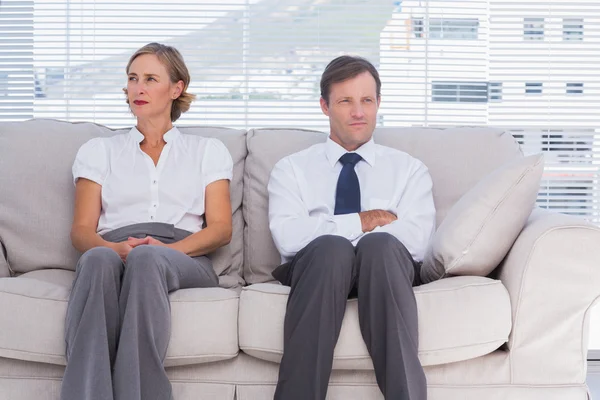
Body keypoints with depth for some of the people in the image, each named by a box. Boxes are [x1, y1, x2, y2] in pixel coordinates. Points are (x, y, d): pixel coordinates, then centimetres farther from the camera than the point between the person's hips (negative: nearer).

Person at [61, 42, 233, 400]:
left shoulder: (208, 151, 22)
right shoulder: (99, 151, 24)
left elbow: (221, 229, 10)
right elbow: (82, 230, 13)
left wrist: (166, 248, -11)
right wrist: (116, 247, -12)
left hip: (183, 260, -1)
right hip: (111, 253, 1)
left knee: (147, 258, -39)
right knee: (99, 259, -38)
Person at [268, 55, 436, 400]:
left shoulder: (409, 170, 19)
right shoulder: (292, 169, 18)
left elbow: (417, 240, -1)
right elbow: (288, 237, -2)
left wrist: (350, 231, -6)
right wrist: (362, 222, -3)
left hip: (385, 265, 0)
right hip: (312, 269, 0)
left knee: (380, 244, -35)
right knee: (330, 247, -36)